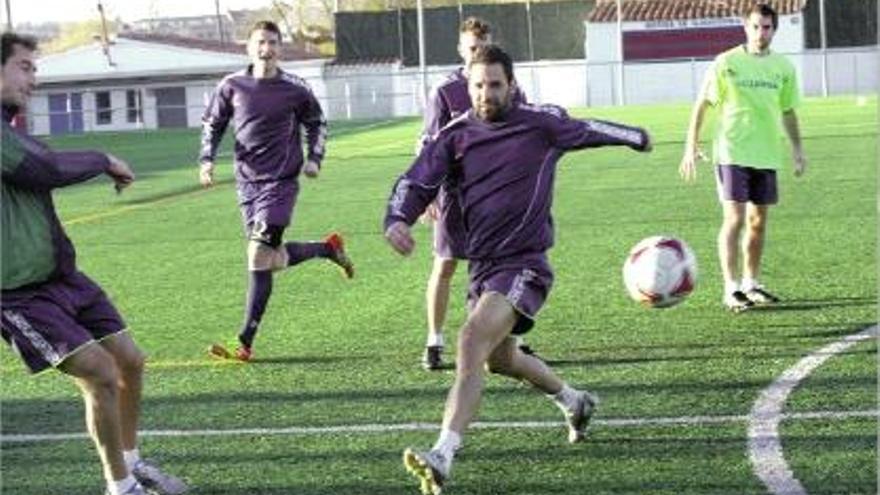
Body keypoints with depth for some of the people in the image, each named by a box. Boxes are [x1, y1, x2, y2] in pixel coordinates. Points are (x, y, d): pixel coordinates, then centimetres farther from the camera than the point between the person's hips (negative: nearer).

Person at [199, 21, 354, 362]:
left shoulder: (295, 89, -2)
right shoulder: (232, 86, 2)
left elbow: (316, 124, 13)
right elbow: (212, 124, 13)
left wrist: (314, 159, -1)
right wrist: (207, 159, -2)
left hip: (281, 181, -4)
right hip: (247, 181, 4)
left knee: (259, 255, -14)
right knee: (272, 259, 8)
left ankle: (245, 344, -12)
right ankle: (328, 248, 38)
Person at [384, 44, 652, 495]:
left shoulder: (540, 125, -2)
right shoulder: (456, 136, 4)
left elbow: (586, 130, 17)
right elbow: (416, 182, -1)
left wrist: (635, 137, 34)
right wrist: (397, 219, -23)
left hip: (524, 264, -6)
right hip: (481, 266, 6)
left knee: (472, 341, -27)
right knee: (500, 360, 23)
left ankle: (442, 457, -33)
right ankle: (575, 402, 52)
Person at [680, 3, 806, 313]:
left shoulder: (783, 67, 6)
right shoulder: (727, 63, -6)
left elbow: (788, 111, 17)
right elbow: (701, 105, -3)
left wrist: (797, 149, 12)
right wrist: (691, 147, -8)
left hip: (767, 155, 4)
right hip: (731, 154, -4)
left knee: (758, 221, 11)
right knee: (734, 219, -10)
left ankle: (751, 284, 23)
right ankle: (731, 289, -8)